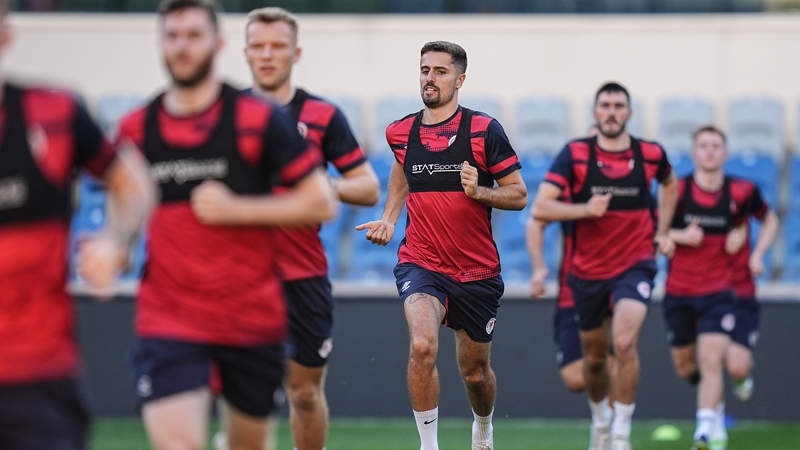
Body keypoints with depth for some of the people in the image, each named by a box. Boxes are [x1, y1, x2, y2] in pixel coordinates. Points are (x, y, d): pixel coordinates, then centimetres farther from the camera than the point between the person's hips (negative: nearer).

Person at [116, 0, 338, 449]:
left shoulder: (259, 119, -5)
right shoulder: (136, 129, 4)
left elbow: (322, 203, -7)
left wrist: (236, 209, -15)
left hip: (254, 322, 0)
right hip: (168, 323, 0)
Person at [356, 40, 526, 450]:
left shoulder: (483, 130, -8)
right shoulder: (401, 133, 2)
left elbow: (519, 195, -4)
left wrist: (479, 191, -22)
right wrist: (388, 218, 15)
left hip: (477, 271, 0)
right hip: (420, 263, 1)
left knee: (475, 373, 13)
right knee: (422, 346, -28)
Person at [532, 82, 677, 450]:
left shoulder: (649, 154, -3)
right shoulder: (575, 154, -9)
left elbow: (669, 184, 22)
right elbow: (540, 208, -15)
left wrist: (662, 232, 13)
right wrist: (584, 209, -29)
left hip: (634, 265, -1)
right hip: (588, 271, 1)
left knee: (625, 344, -23)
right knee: (594, 357, 14)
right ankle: (600, 417, 43)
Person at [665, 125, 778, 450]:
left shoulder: (740, 192, -4)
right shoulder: (676, 191, -8)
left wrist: (758, 253, 0)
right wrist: (680, 236, -21)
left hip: (718, 291, -1)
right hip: (678, 291, 1)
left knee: (711, 360, -19)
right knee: (685, 368, 11)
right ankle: (716, 405, 41)